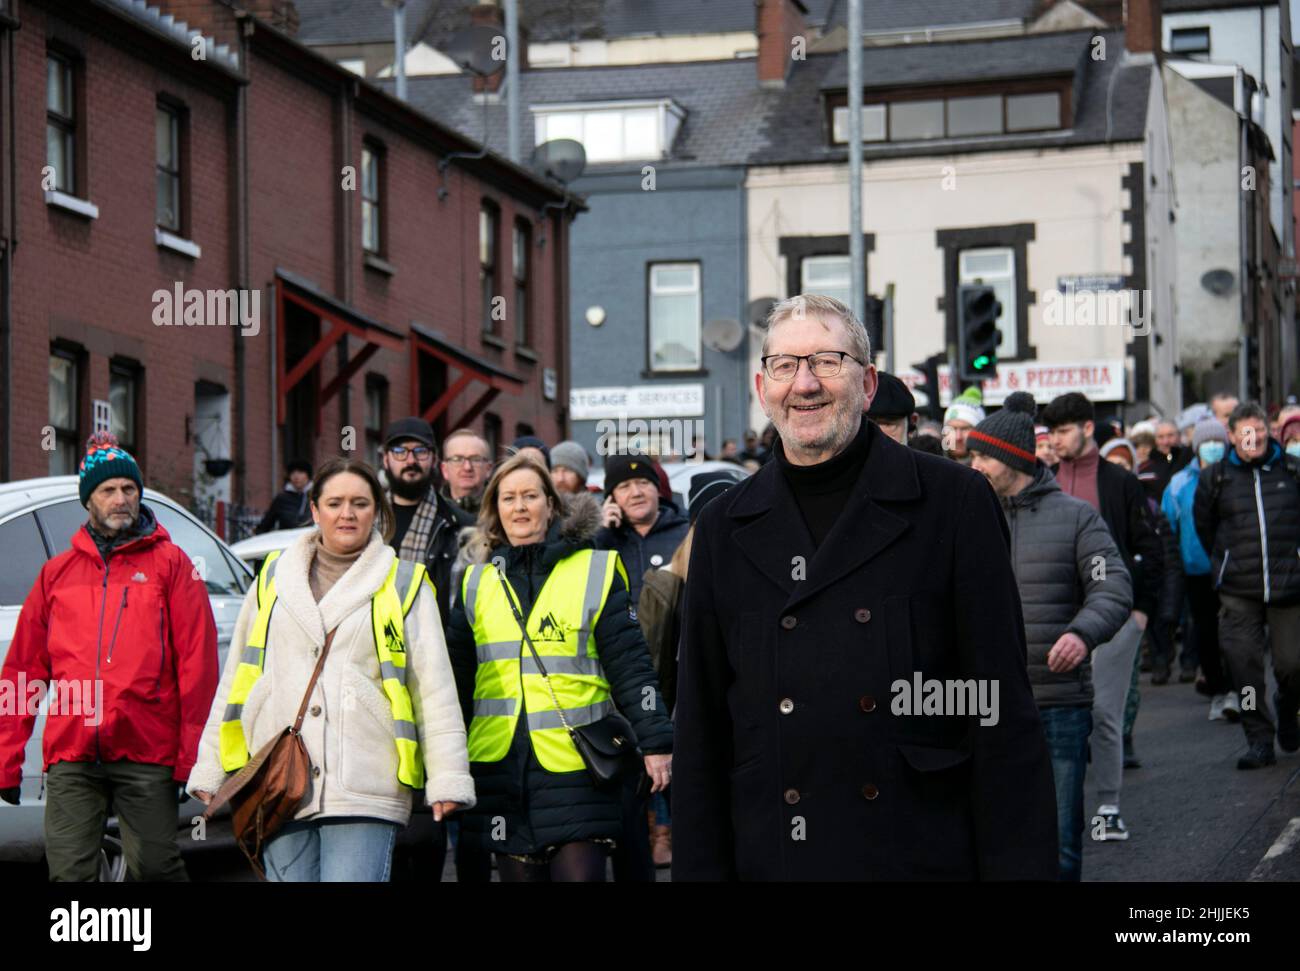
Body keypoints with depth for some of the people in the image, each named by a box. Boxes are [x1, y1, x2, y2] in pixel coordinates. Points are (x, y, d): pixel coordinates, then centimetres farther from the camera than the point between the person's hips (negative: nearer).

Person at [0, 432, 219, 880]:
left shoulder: (170, 563, 8)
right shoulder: (57, 572, 16)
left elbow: (197, 660, 2)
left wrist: (193, 751, -6)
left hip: (147, 755, -2)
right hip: (71, 755, 2)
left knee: (156, 868, -1)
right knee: (70, 872, -2)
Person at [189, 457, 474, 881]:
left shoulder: (405, 584, 9)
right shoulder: (273, 577, 17)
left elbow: (435, 690, 6)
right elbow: (234, 680, 20)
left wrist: (447, 779, -3)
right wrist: (209, 770, 16)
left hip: (364, 792, -3)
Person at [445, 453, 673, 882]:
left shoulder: (595, 572, 2)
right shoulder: (476, 583, 13)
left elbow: (629, 665, -1)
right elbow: (457, 680, 15)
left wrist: (655, 741, -7)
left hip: (576, 771, -3)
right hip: (501, 770, 3)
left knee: (580, 872, -8)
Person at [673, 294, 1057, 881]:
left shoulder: (954, 502, -2)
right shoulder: (724, 529, 8)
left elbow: (1005, 720, -4)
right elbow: (701, 731, 9)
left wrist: (1018, 869, -9)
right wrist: (701, 870, 3)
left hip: (927, 855, -2)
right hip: (773, 859, 3)